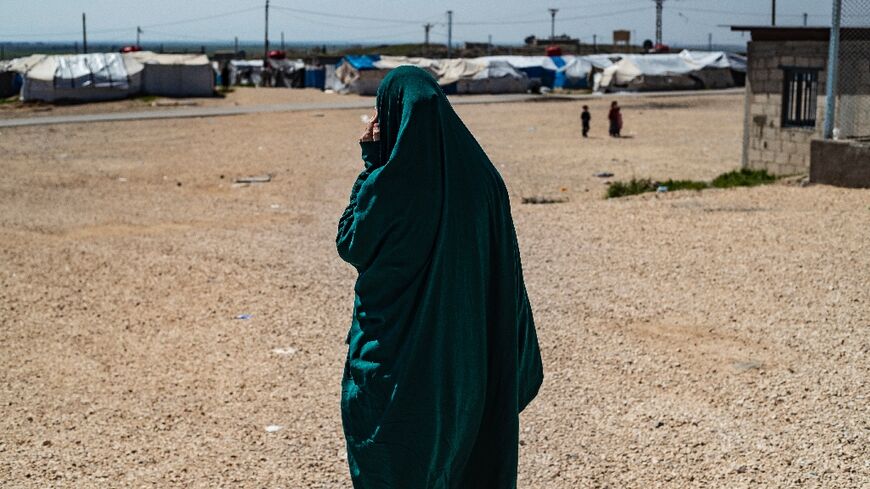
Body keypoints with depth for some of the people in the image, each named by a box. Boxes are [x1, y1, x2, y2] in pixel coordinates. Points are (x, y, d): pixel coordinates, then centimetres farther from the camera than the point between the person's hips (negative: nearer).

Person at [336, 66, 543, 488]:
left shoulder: (387, 186, -21)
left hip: (395, 356, -4)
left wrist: (370, 164, -2)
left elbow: (348, 243, -3)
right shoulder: (481, 177, -6)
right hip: (461, 354, 5)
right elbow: (506, 268, -1)